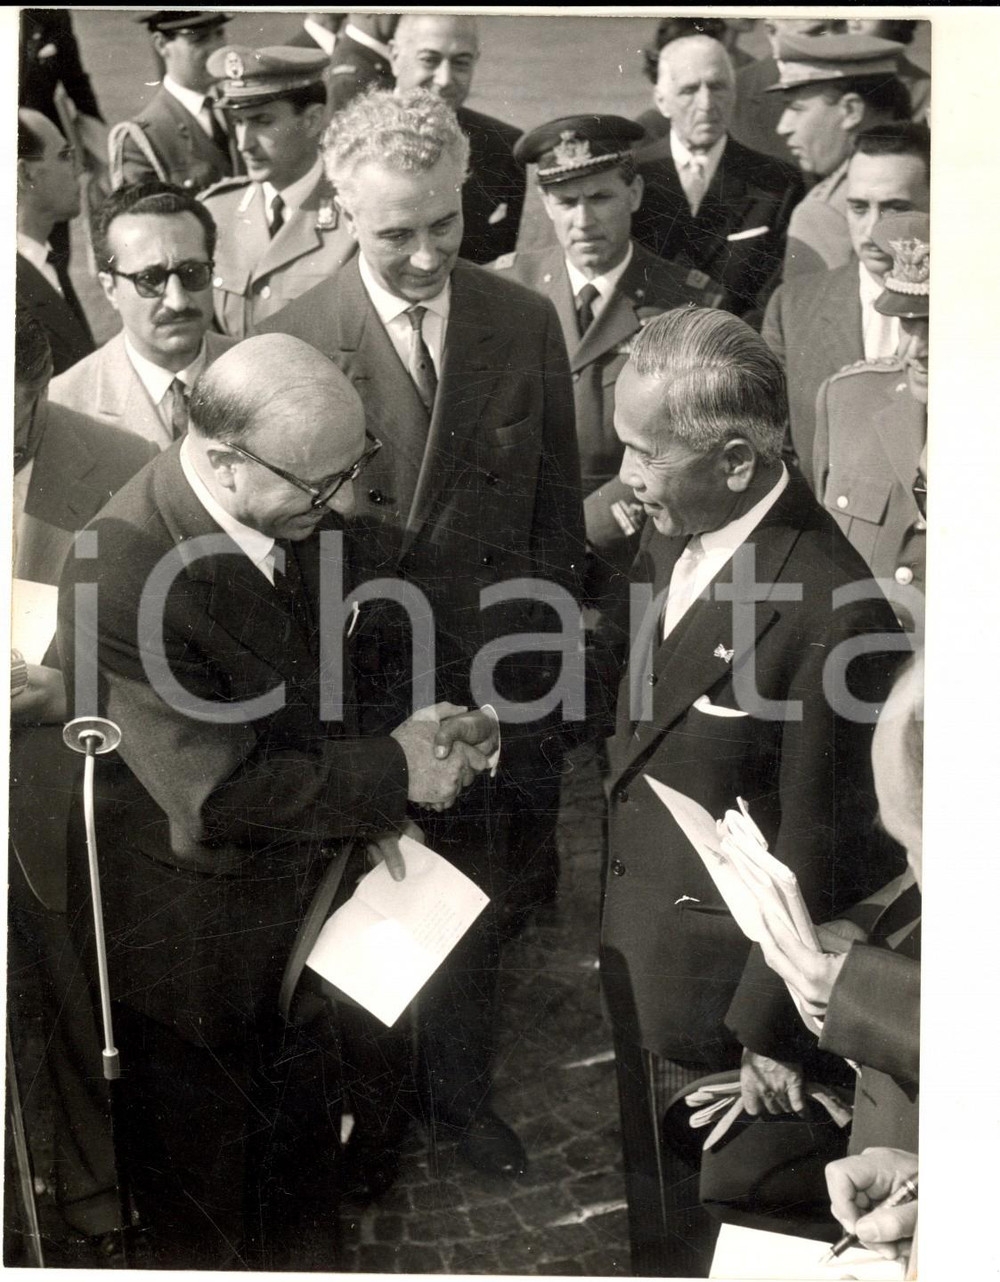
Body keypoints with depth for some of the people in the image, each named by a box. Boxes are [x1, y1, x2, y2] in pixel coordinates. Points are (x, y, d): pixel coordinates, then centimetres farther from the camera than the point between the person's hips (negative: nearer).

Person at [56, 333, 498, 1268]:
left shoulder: (289, 512, -11)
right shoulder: (123, 578, -34)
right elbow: (216, 794, -29)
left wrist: (362, 805, -4)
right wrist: (390, 775, -23)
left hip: (301, 890, 7)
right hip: (200, 935, -6)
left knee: (304, 1125, 28)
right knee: (202, 1161, 20)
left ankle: (298, 1254, 54)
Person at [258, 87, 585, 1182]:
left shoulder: (525, 321, -4)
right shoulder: (292, 339, -12)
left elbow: (556, 503, 4)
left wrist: (548, 635, 4)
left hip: (488, 672, 2)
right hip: (357, 681, -2)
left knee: (470, 894, 18)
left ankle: (460, 1090, 43)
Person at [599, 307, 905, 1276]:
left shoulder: (829, 609, -28)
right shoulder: (669, 537, -5)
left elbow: (814, 845, -20)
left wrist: (771, 1027, -12)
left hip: (711, 966, -7)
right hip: (630, 925, 7)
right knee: (645, 1169, 28)